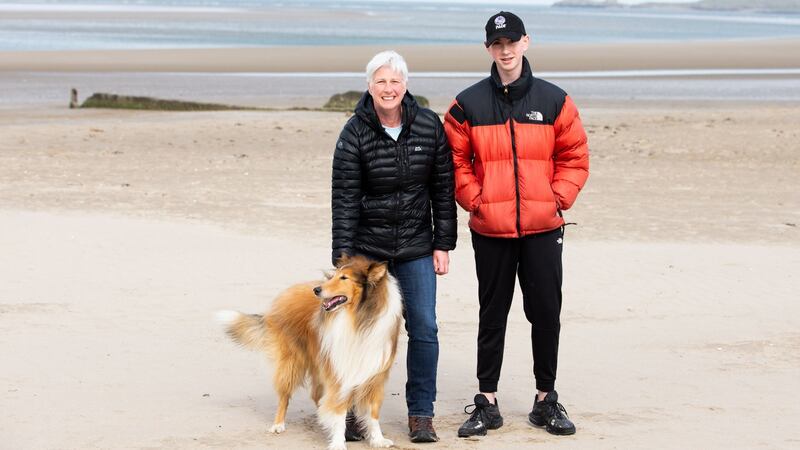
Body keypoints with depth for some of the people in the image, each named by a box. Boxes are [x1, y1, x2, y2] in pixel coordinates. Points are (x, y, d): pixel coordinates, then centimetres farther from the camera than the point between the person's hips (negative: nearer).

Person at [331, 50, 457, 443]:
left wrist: (443, 244, 1)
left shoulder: (430, 126, -1)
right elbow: (344, 198, -8)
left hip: (416, 248, 2)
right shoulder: (355, 133, -7)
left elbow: (443, 188, 3)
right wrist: (342, 255, -12)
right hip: (367, 246, -1)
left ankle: (421, 414, 9)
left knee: (424, 328, -2)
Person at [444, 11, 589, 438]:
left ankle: (546, 400, 19)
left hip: (543, 227, 1)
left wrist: (557, 198, -5)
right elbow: (456, 162, 4)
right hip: (490, 229, 0)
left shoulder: (554, 101, 3)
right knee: (492, 315, 7)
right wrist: (475, 199, -6)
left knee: (546, 312, 6)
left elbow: (575, 157, 6)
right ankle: (487, 403, 15)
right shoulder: (468, 105, 1)